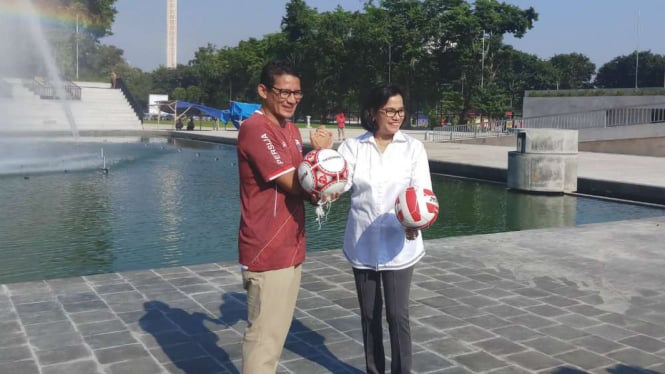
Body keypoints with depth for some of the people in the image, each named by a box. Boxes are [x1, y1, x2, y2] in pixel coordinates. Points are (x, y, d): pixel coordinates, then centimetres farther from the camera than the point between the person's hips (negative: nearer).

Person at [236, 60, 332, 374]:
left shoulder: (291, 130, 12)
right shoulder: (255, 129, -17)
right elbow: (293, 184, -19)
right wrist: (320, 153, -8)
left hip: (290, 247, 9)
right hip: (267, 251, -9)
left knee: (277, 332, 18)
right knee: (265, 335, 0)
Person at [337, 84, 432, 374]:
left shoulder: (412, 147, -3)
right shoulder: (353, 146, -1)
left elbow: (422, 191, -12)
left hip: (399, 244, -1)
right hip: (362, 245, 2)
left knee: (397, 314, 2)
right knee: (369, 314, 15)